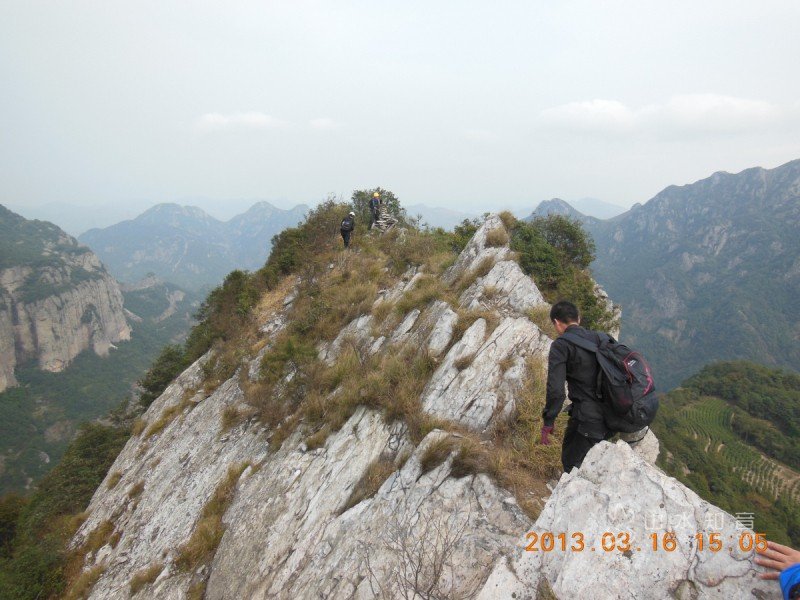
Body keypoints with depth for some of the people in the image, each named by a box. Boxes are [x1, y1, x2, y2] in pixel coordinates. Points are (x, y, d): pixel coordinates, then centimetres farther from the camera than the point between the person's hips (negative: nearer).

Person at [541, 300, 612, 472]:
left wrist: (548, 421, -7)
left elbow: (555, 389, -18)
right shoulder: (597, 338, 8)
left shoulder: (561, 345, -11)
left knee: (571, 464, 13)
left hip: (587, 419, -7)